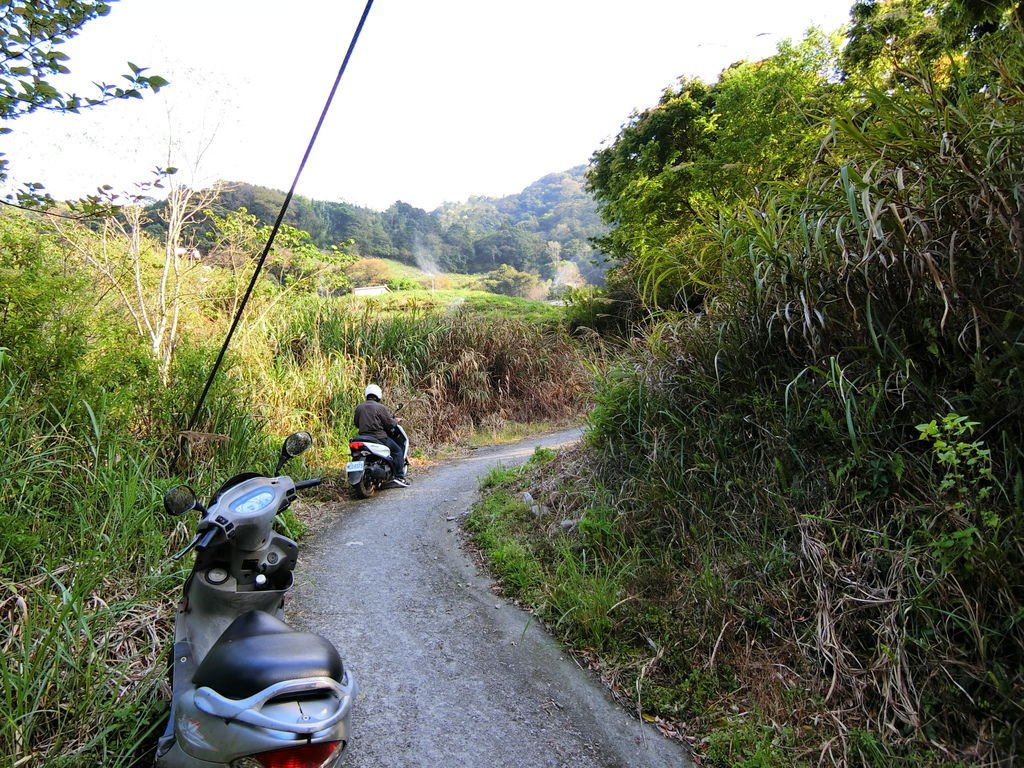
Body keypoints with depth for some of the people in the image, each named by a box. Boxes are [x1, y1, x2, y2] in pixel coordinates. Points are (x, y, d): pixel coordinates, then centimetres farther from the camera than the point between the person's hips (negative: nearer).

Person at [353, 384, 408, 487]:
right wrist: (396, 420, 11)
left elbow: (356, 423, 18)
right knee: (397, 450, 4)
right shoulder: (380, 407, -9)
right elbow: (390, 423, -9)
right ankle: (399, 477, -4)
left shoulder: (359, 407, 9)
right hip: (379, 437, -7)